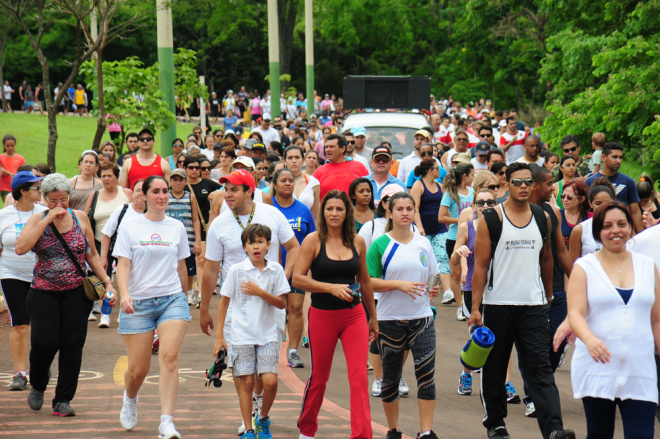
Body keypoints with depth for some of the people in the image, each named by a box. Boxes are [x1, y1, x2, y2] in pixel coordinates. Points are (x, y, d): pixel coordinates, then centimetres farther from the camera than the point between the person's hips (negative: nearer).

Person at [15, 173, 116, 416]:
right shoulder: (38, 220, 1)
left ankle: (63, 400, 4)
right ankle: (37, 385, 19)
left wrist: (107, 282, 8)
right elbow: (20, 248, -18)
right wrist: (48, 220, -17)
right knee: (44, 341, -11)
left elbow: (92, 254, 15)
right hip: (43, 293, -2)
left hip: (76, 293, 2)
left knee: (72, 344, -5)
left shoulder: (80, 218, 6)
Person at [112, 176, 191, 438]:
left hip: (172, 299, 2)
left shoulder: (177, 227, 9)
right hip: (138, 302, -1)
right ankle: (130, 399, 38)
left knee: (170, 358, -17)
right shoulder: (130, 226, 1)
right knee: (138, 368, 2)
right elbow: (123, 264, -5)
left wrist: (183, 297, 25)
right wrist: (124, 294, -20)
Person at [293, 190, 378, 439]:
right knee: (319, 378, 12)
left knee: (359, 376, -11)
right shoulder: (314, 241, -5)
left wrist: (373, 318, 21)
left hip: (354, 316, 2)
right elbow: (297, 279, -11)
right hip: (322, 316, -2)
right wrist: (331, 288, -20)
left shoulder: (357, 242, 4)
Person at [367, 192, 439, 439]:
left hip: (421, 317, 2)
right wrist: (399, 284, -19)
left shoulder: (423, 243, 8)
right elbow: (368, 282, -8)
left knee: (427, 375, -9)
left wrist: (432, 291, -3)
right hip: (390, 319, -2)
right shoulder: (380, 245, -3)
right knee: (390, 377, 8)